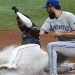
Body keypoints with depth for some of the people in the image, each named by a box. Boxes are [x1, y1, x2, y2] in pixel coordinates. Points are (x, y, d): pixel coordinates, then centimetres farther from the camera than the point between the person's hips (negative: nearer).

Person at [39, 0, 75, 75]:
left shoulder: (69, 16, -17)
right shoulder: (50, 19, 2)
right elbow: (40, 33, -9)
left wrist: (61, 34, -26)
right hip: (64, 47, 8)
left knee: (51, 46, -29)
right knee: (47, 68, 11)